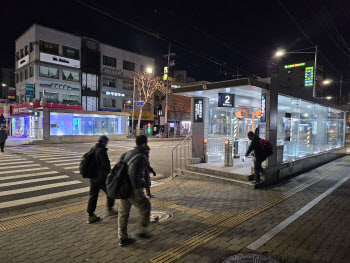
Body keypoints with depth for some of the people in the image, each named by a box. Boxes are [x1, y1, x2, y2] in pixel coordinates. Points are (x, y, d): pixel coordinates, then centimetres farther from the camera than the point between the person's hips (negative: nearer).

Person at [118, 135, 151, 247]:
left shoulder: (127, 154, 8)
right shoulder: (140, 157, -18)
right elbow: (133, 172, -32)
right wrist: (137, 189, -23)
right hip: (133, 190, -8)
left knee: (123, 213, 17)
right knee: (145, 207, 16)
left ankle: (123, 238, 27)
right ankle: (142, 231, 25)